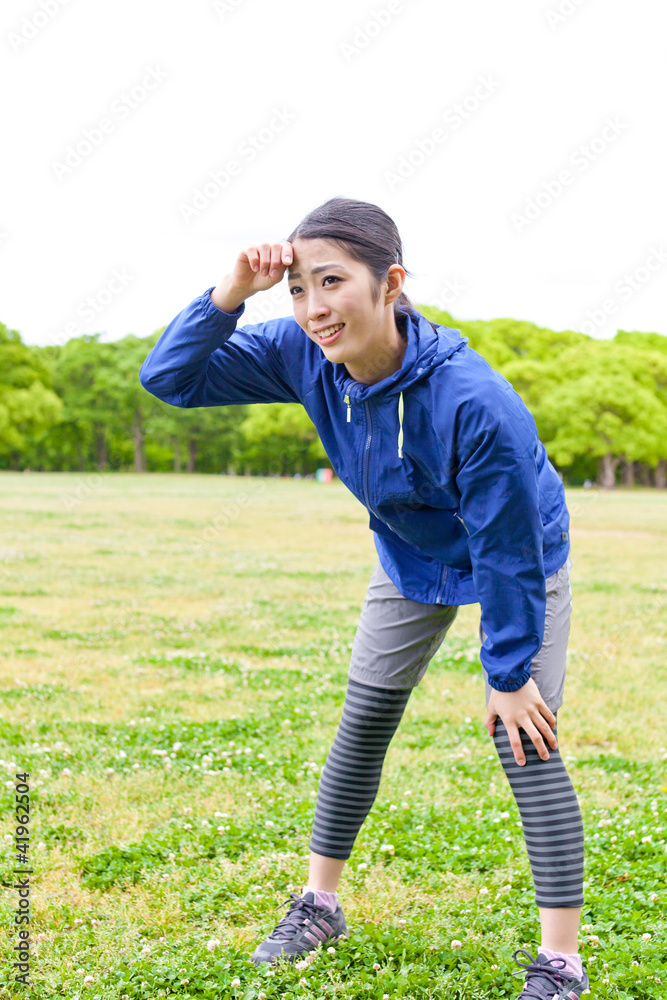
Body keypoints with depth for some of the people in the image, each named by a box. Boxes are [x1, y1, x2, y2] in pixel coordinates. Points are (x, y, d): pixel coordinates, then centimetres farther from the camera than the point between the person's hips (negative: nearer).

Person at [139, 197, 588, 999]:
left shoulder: (475, 403, -41)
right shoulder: (303, 356, -24)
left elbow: (510, 555, -30)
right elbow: (170, 377, -20)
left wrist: (509, 673, -20)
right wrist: (231, 293, -37)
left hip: (522, 564, -5)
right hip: (409, 561, 6)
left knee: (526, 746, -10)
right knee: (362, 726, 10)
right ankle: (319, 905, 28)